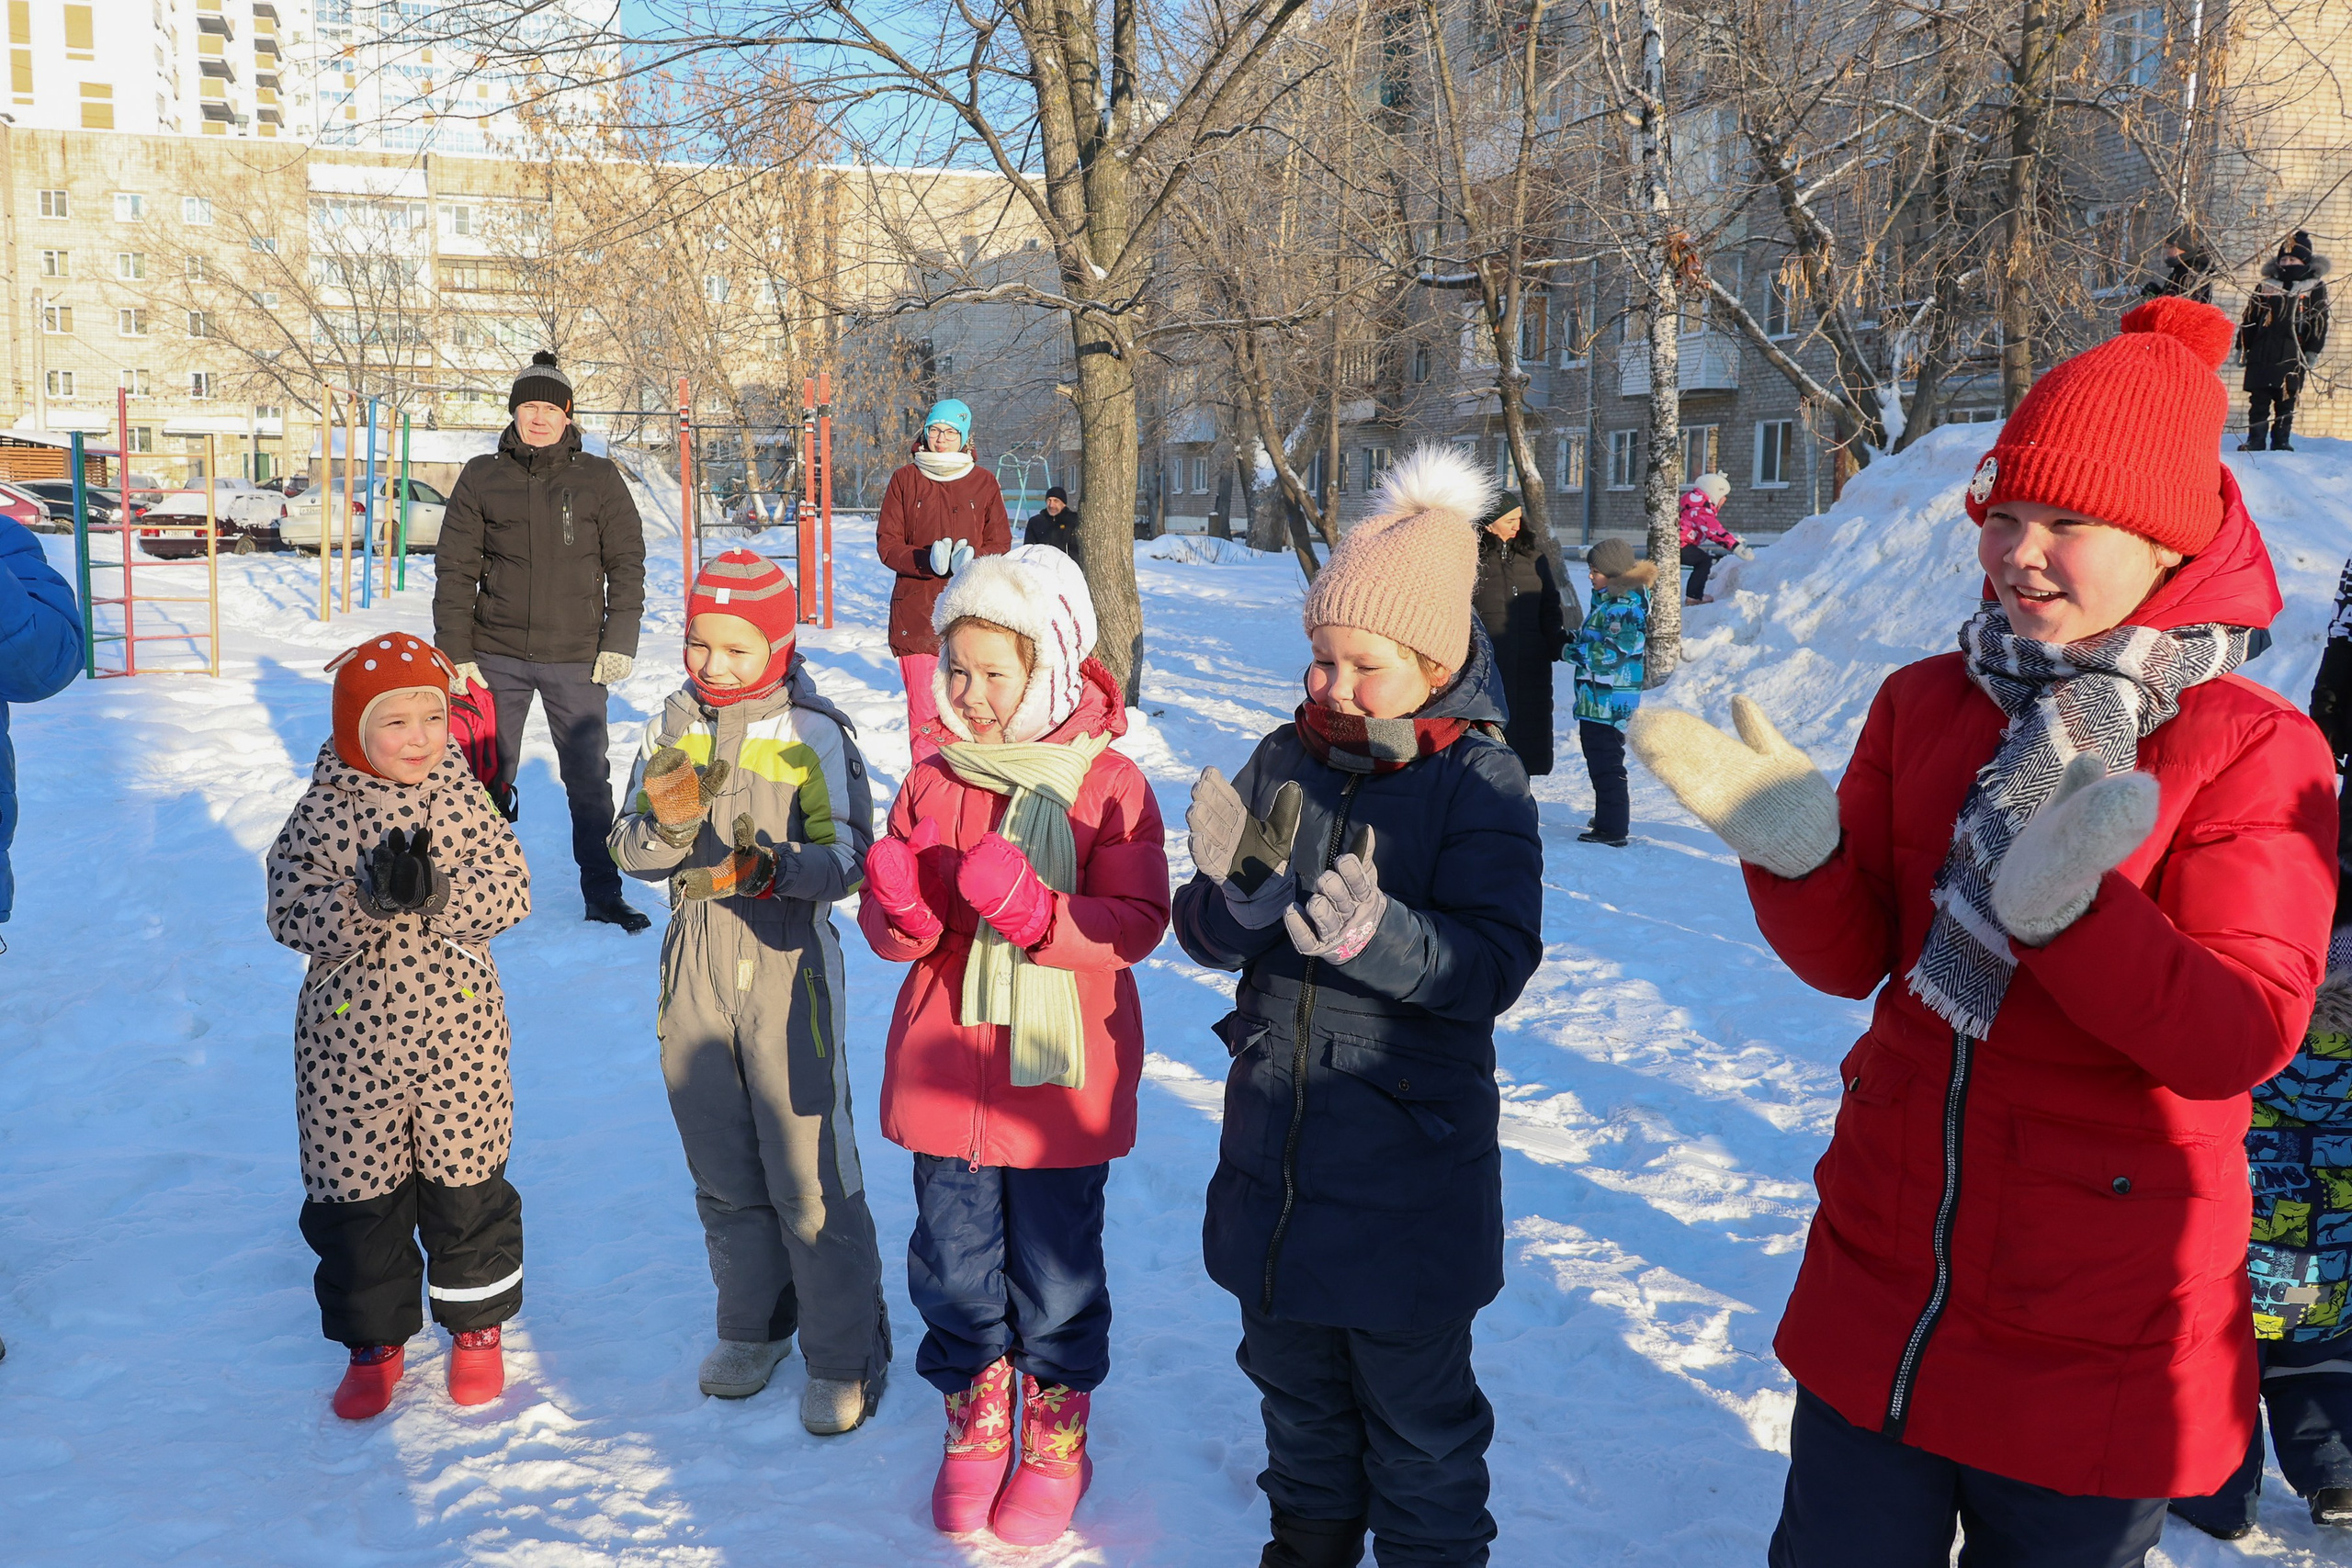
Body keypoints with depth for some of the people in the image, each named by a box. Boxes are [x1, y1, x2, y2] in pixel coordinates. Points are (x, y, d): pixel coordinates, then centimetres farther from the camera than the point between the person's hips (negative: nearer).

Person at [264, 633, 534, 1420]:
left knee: (467, 1184, 12)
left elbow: (510, 889, -10)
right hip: (348, 1037, 0)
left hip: (456, 1029, 0)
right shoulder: (321, 811, -6)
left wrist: (434, 891, -27)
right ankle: (375, 1341, 31)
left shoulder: (462, 795, -4)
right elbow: (291, 914, -12)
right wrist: (367, 897, -29)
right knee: (356, 1196, 11)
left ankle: (477, 1327, 32)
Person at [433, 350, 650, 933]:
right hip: (497, 656, 1)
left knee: (589, 778, 6)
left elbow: (627, 564, 3)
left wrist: (619, 642, -6)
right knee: (489, 777, 10)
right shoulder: (481, 478, 4)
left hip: (576, 660, -1)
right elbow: (455, 569, 4)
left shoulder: (599, 478, 2)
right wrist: (455, 652, -3)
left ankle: (603, 894, 18)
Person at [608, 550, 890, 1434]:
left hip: (788, 963, -5)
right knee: (722, 1165, 16)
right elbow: (630, 850, 5)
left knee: (809, 1168, -4)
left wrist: (776, 865, -29)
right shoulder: (674, 729, 6)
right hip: (695, 966, 5)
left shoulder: (815, 736, -8)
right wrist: (667, 824, -16)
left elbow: (849, 856, -11)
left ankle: (846, 1353, 12)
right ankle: (752, 1324, 36)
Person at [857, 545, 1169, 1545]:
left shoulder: (1109, 783, -8)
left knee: (1057, 1267, 10)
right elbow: (892, 935, 4)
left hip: (1060, 1079, -3)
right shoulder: (933, 779, 2)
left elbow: (1137, 926, -13)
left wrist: (1034, 909, -28)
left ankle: (1057, 1434, 33)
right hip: (944, 1075, 3)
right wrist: (901, 905, -20)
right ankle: (974, 1422, 36)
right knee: (952, 1260, 13)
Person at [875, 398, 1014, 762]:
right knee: (924, 709, -5)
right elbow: (887, 544, 5)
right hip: (917, 609, 0)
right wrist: (926, 560, -15)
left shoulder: (984, 482, 10)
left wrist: (973, 559, -14)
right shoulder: (905, 480, 9)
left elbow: (1001, 545, 9)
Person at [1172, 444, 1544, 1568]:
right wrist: (1237, 895, -23)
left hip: (1408, 1172, -5)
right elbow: (1207, 936, 0)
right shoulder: (1286, 763, 1)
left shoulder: (1479, 784, -13)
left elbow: (1494, 965, -21)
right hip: (1276, 1151, 5)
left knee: (1417, 1412, 11)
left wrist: (1375, 935, -37)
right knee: (1297, 1384, 24)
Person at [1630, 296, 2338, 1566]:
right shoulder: (1925, 703, 1)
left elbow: (2242, 1040, -19)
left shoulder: (2253, 751, -10)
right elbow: (1852, 958, 0)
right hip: (1881, 1274, 4)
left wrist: (2066, 907, -35)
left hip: (2096, 1339, -3)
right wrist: (1791, 847, -20)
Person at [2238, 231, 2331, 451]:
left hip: (2291, 355, -2)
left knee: (2286, 401, 0)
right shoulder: (2266, 285, 12)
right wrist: (2242, 347, 11)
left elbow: (2320, 322, 4)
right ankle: (2255, 440, 5)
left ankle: (2281, 441, 7)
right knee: (2258, 400, 0)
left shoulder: (2315, 287, 6)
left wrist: (2312, 351, -4)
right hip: (2261, 353, 2)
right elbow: (2249, 318, 15)